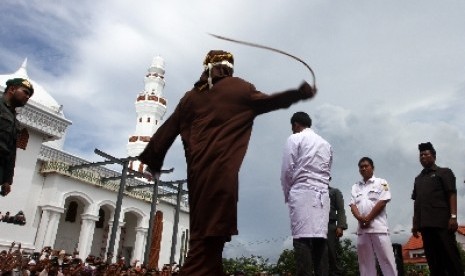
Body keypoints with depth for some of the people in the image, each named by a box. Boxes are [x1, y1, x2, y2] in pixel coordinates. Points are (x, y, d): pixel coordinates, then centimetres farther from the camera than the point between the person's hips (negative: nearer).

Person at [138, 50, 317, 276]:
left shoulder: (191, 96, 19)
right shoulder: (238, 88, 8)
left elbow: (168, 129, 18)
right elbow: (268, 102, 15)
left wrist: (153, 159, 25)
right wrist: (301, 93, 28)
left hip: (198, 171, 5)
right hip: (223, 169, -5)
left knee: (202, 231, 11)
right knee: (211, 233, -6)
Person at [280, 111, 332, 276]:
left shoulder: (295, 139, 3)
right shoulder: (326, 143, 20)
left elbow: (287, 170, -2)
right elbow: (328, 173, 17)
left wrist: (287, 194, 9)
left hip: (302, 192, -6)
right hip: (322, 195, 6)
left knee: (302, 239, -10)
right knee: (320, 238, 3)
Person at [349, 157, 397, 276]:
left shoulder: (381, 182, 6)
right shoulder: (355, 187, 17)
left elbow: (382, 202, -5)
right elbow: (353, 205, 8)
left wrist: (368, 218, -10)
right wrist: (360, 218, -12)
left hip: (378, 226, -4)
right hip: (362, 228, 4)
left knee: (386, 258, -5)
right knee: (365, 261, 5)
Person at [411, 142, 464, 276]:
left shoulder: (444, 172, 10)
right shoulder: (418, 178, 24)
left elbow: (452, 194, -2)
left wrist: (453, 216, -15)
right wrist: (415, 224, 13)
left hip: (442, 221, -5)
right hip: (425, 224, 5)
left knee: (450, 257, -6)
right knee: (434, 261, 3)